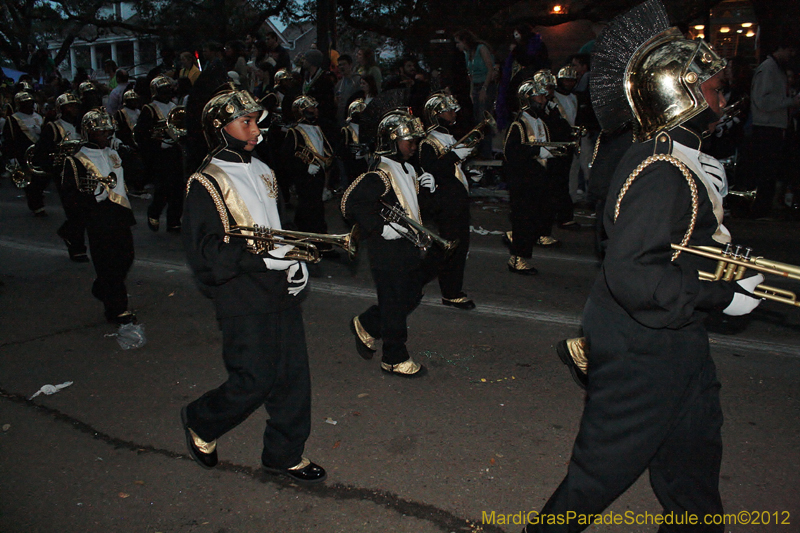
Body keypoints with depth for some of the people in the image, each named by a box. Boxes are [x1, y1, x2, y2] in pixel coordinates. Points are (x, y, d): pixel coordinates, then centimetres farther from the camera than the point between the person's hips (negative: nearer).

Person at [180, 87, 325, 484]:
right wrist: (262, 258, -23)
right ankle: (200, 423, 27)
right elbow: (206, 252, -17)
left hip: (282, 292, 7)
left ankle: (285, 454, 26)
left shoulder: (262, 172, 14)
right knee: (254, 382, -2)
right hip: (242, 302, -7)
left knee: (293, 376, 9)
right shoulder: (205, 184, -10)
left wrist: (296, 261, 7)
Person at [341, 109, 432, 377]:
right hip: (387, 248, -10)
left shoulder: (408, 169, 12)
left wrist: (426, 187, 8)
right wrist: (381, 227, -25)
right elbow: (351, 203, -25)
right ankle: (395, 359, 15)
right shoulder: (380, 174, -18)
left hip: (407, 244, 10)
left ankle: (366, 326, 35)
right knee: (395, 301, 0)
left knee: (412, 294, 18)